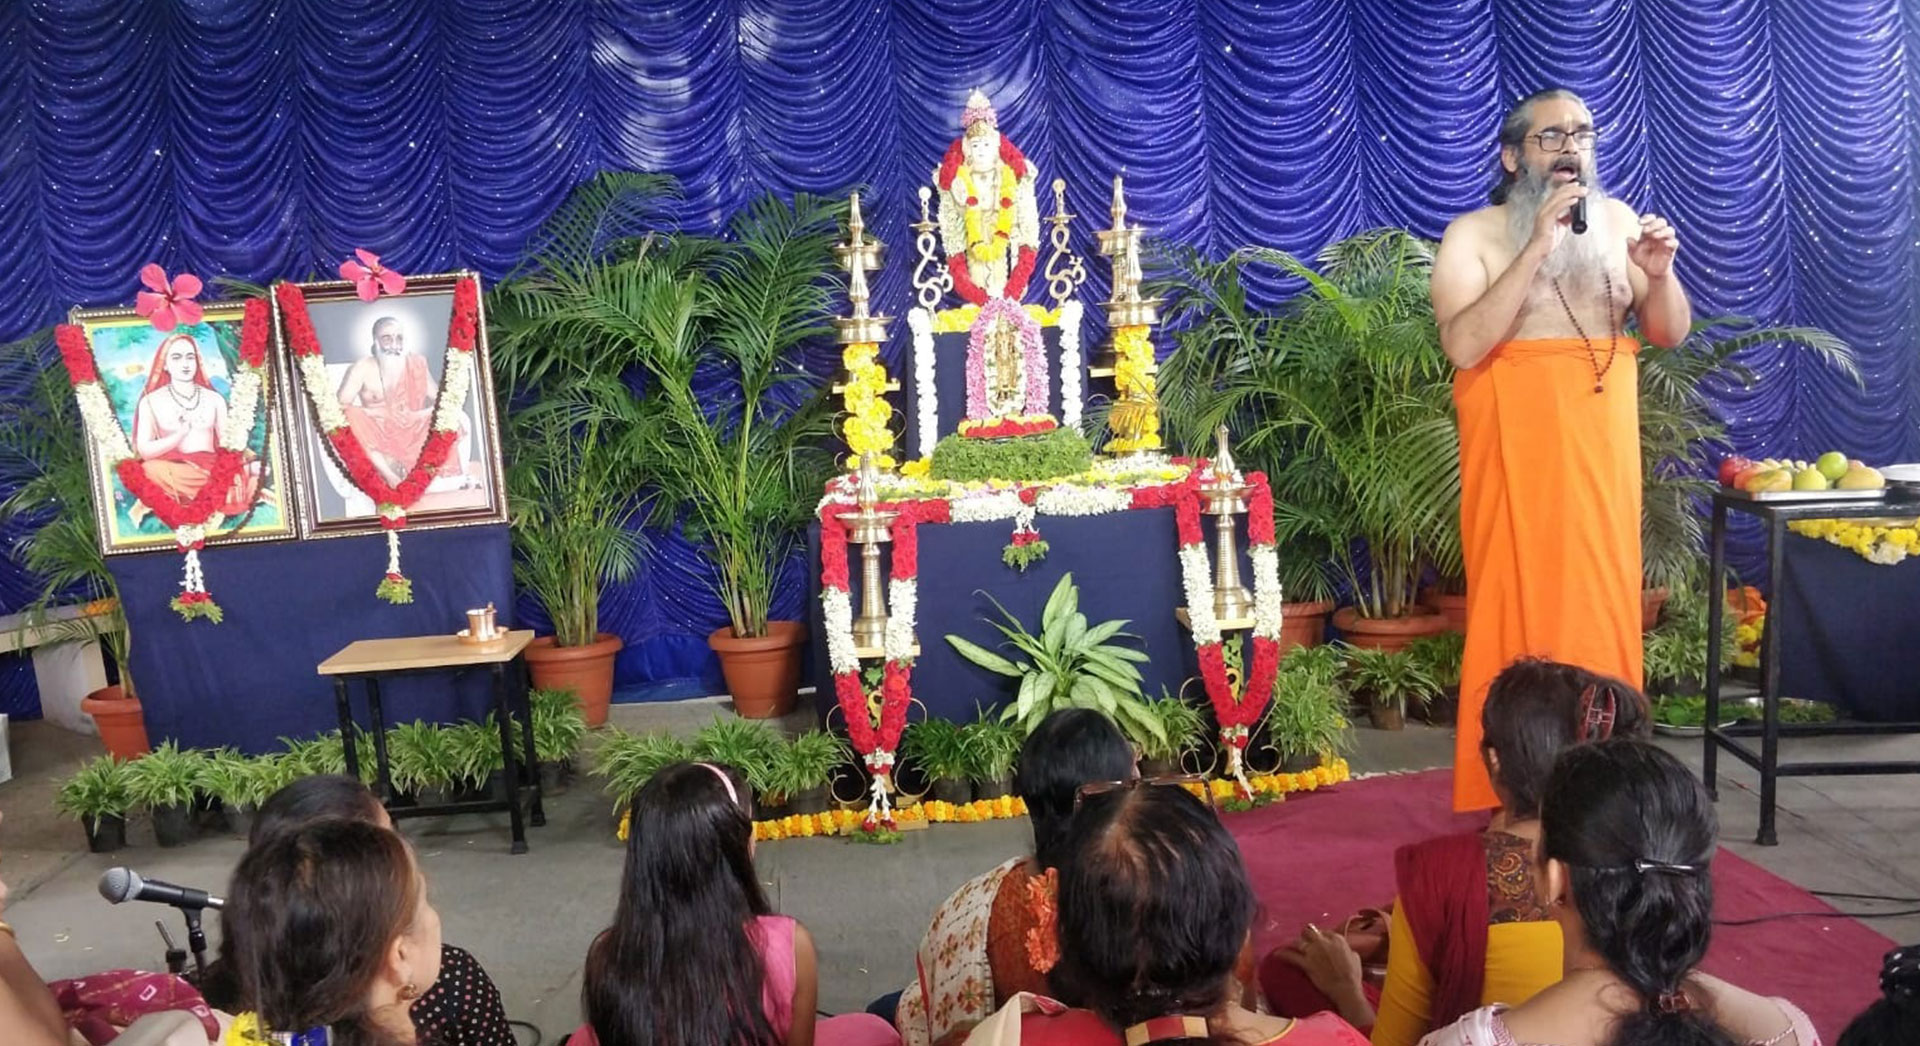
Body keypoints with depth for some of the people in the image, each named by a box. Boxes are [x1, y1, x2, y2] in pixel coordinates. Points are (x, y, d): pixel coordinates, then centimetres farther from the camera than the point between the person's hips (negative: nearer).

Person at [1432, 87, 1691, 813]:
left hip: (1601, 439, 4)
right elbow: (1463, 345, -19)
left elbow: (1669, 334, 9)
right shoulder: (1474, 234, -4)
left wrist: (1660, 274, -12)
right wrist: (1536, 249, -22)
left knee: (1602, 599, 7)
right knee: (1518, 601, -2)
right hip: (1515, 442, -4)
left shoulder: (1617, 220, 9)